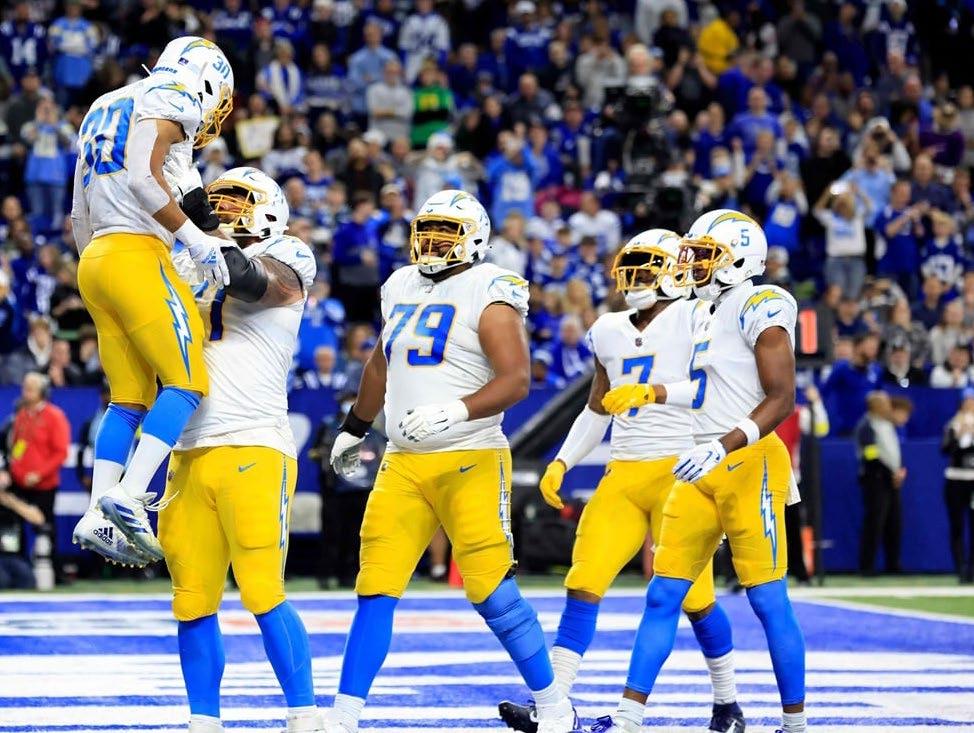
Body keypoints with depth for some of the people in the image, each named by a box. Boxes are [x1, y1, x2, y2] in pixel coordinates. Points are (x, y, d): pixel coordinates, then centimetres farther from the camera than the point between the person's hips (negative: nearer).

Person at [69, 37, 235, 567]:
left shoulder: (105, 108, 25)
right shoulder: (169, 103, -1)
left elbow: (79, 215, 25)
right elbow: (143, 175, -19)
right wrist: (195, 239, -17)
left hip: (95, 262, 9)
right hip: (138, 255, -9)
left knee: (130, 398, 9)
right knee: (186, 383, -10)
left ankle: (98, 515, 0)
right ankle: (129, 497, -24)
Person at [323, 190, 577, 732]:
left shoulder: (488, 295, -6)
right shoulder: (402, 289, 16)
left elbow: (517, 380, -16)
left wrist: (455, 412, -30)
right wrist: (353, 430, 41)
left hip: (470, 462, -6)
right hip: (403, 464, 6)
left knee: (492, 592, -7)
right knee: (376, 592, 1)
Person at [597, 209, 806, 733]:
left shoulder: (759, 308, -11)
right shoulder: (708, 314, 16)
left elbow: (781, 399, -16)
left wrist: (721, 448, -25)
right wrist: (651, 394, 26)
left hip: (749, 465, -9)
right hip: (702, 472, 9)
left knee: (768, 601, -3)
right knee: (662, 596, 4)